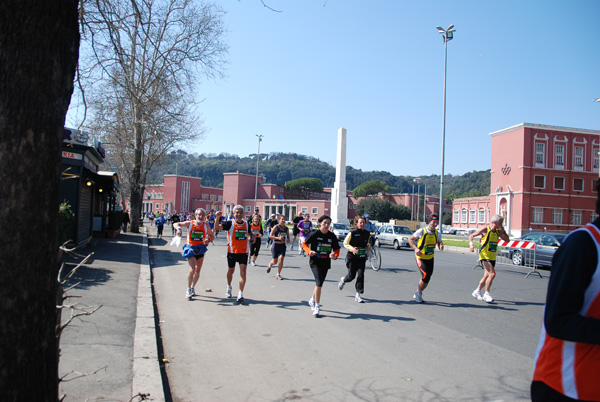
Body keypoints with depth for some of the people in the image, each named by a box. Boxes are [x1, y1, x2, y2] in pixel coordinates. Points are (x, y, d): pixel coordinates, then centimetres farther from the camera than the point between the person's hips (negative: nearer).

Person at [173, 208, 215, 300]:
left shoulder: (206, 225, -3)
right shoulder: (190, 223, -7)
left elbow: (212, 236, 5)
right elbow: (176, 224, -4)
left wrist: (209, 239, -18)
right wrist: (178, 228, -27)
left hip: (201, 249, 3)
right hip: (190, 249, -3)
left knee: (198, 271, 12)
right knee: (192, 269, -17)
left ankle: (193, 287, 34)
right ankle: (188, 289, -2)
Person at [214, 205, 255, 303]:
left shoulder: (246, 224, 3)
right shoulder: (230, 223, -8)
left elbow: (249, 233, 23)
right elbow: (217, 227, -21)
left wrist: (252, 237, 2)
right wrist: (218, 218, -37)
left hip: (243, 252, 1)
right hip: (232, 251, -1)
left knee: (243, 272, -11)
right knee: (231, 271, 16)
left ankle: (240, 294, -9)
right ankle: (229, 288, 44)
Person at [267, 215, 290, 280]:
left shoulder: (286, 229, 4)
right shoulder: (276, 227, -10)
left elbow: (288, 237, 17)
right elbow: (270, 236, -13)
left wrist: (288, 240, -7)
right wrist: (278, 238, -25)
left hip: (282, 246, 3)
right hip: (275, 245, -3)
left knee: (281, 259, -13)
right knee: (275, 261, 4)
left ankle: (278, 275, 0)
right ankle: (270, 265, 42)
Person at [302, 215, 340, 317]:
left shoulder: (332, 236, 0)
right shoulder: (315, 234, -8)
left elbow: (336, 249, 8)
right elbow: (304, 244, 3)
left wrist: (334, 256, -14)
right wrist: (309, 251, -16)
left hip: (326, 263, 4)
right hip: (315, 262, -4)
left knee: (319, 284, 15)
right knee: (319, 283, -17)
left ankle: (312, 300, 42)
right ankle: (317, 306, -4)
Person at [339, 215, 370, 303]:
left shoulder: (367, 233, 6)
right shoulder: (352, 233, -9)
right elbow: (345, 243, -4)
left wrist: (368, 247, 0)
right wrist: (352, 249, -20)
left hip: (362, 257, 3)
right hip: (352, 257, -3)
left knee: (360, 275, -6)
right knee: (351, 275, 2)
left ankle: (358, 295, 1)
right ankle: (343, 280, 39)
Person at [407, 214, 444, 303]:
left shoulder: (437, 233, -2)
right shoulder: (421, 231, -15)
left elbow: (439, 242, 13)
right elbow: (410, 238, -5)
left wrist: (441, 246, -13)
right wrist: (415, 248, -19)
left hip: (430, 258, 5)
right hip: (421, 257, -5)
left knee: (427, 279, 8)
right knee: (425, 275, -19)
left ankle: (418, 294, 31)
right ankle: (418, 293, 5)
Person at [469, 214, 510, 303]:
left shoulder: (498, 231, 10)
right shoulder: (485, 229, -9)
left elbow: (507, 239, 10)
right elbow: (471, 235, -4)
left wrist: (503, 231, -3)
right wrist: (471, 245, -20)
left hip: (492, 258, 7)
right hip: (484, 256, -7)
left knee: (487, 276, 11)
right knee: (492, 274, -19)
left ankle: (477, 291, 28)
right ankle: (486, 294, -7)